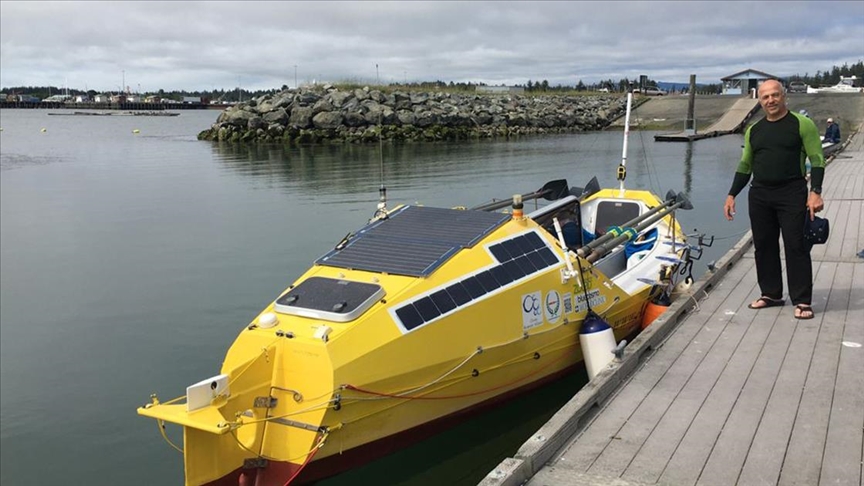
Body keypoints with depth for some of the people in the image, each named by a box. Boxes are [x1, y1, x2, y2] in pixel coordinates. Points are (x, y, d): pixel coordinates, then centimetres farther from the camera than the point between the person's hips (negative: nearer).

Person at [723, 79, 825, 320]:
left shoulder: (802, 124, -2)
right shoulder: (753, 130, 12)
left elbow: (817, 160, -6)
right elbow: (745, 165, 18)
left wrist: (815, 192, -16)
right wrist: (732, 195, 12)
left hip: (792, 194, -5)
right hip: (759, 196, 5)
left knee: (796, 246, -5)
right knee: (763, 246, 8)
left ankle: (802, 300, 1)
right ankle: (771, 293, 21)